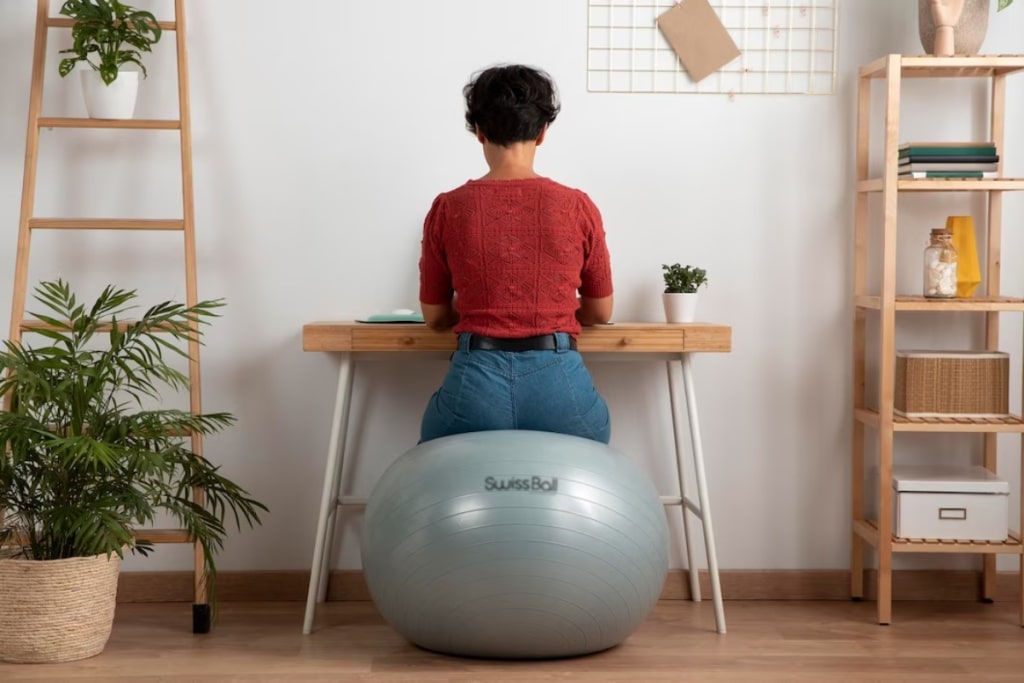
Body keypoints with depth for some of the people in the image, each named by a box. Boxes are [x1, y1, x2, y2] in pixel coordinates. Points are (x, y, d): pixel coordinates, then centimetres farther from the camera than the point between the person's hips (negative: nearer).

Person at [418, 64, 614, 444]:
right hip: (559, 382, 0)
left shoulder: (448, 209, 2)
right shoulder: (577, 208, 1)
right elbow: (600, 312, 13)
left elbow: (435, 316, 12)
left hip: (473, 383, 0)